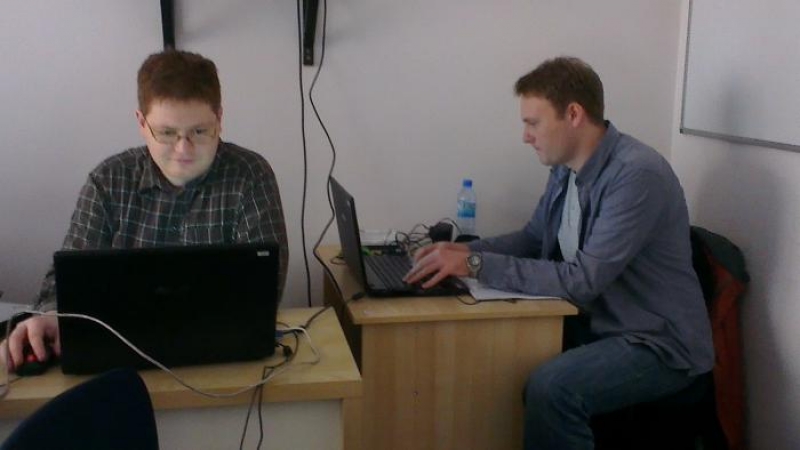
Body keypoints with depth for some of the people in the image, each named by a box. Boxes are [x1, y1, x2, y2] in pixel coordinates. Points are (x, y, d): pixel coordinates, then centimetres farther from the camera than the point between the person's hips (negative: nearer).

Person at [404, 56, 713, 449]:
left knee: (549, 386, -31)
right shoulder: (566, 168, 3)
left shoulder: (637, 174, -24)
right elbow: (533, 239, 15)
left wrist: (477, 265, -28)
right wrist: (466, 251, -2)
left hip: (657, 344, -8)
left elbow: (583, 281, -29)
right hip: (598, 326, 8)